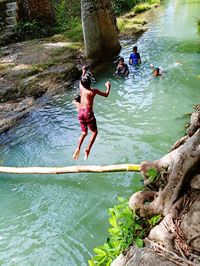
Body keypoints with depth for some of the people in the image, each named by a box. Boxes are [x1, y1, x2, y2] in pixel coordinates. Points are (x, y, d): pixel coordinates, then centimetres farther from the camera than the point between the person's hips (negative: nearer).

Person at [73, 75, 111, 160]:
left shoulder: (81, 89, 6)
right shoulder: (93, 91, -6)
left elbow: (81, 82, 29)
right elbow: (106, 95, 4)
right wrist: (108, 87, 23)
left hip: (81, 113, 5)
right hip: (88, 112, -5)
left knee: (84, 133, 18)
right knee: (94, 132, 11)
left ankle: (78, 148, 0)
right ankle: (88, 149, -4)